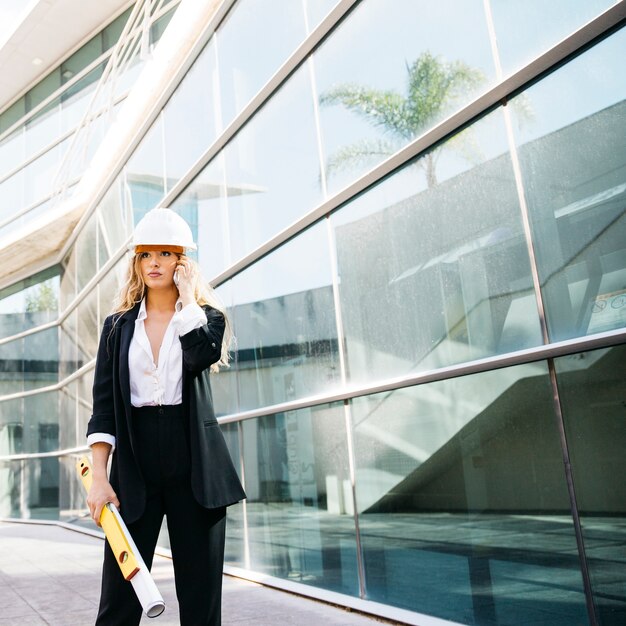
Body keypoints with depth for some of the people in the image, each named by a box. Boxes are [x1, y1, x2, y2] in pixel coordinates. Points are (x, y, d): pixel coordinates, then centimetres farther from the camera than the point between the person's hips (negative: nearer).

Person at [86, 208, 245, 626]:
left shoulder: (207, 316, 7)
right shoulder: (118, 326, 11)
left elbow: (202, 355, -18)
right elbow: (104, 404, 4)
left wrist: (187, 295, -8)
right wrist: (99, 478, -5)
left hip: (194, 465, -1)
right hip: (135, 463, 1)